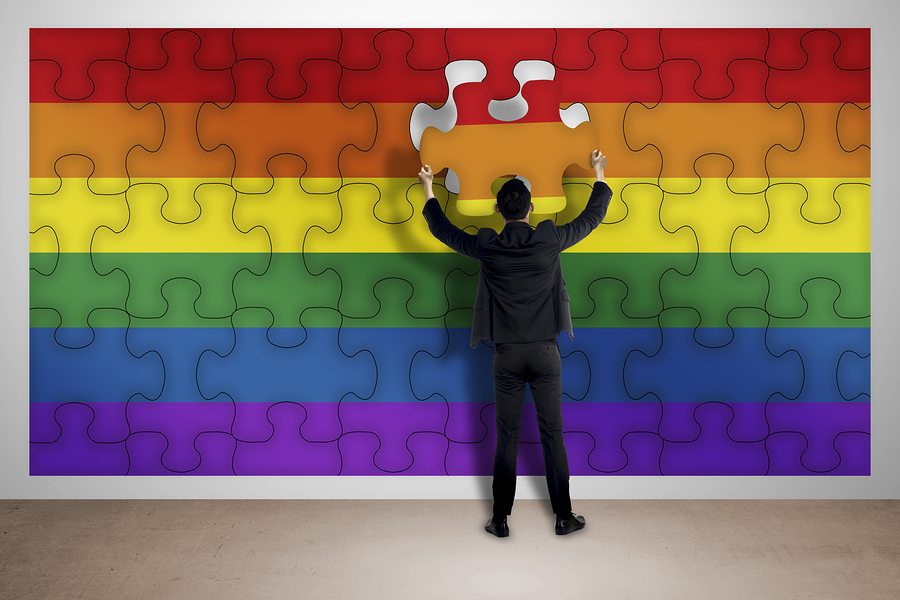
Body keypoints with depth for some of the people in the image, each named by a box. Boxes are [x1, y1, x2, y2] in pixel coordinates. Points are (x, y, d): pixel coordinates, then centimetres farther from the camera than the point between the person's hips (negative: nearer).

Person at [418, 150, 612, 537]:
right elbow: (593, 216, 10)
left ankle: (501, 520, 17)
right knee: (553, 435, 9)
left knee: (507, 439, 9)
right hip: (545, 352, 0)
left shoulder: (487, 247, -6)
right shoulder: (550, 241, -6)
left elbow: (442, 229, 10)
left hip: (507, 355, 0)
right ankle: (564, 517, 19)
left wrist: (428, 189, 24)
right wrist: (599, 175, 25)